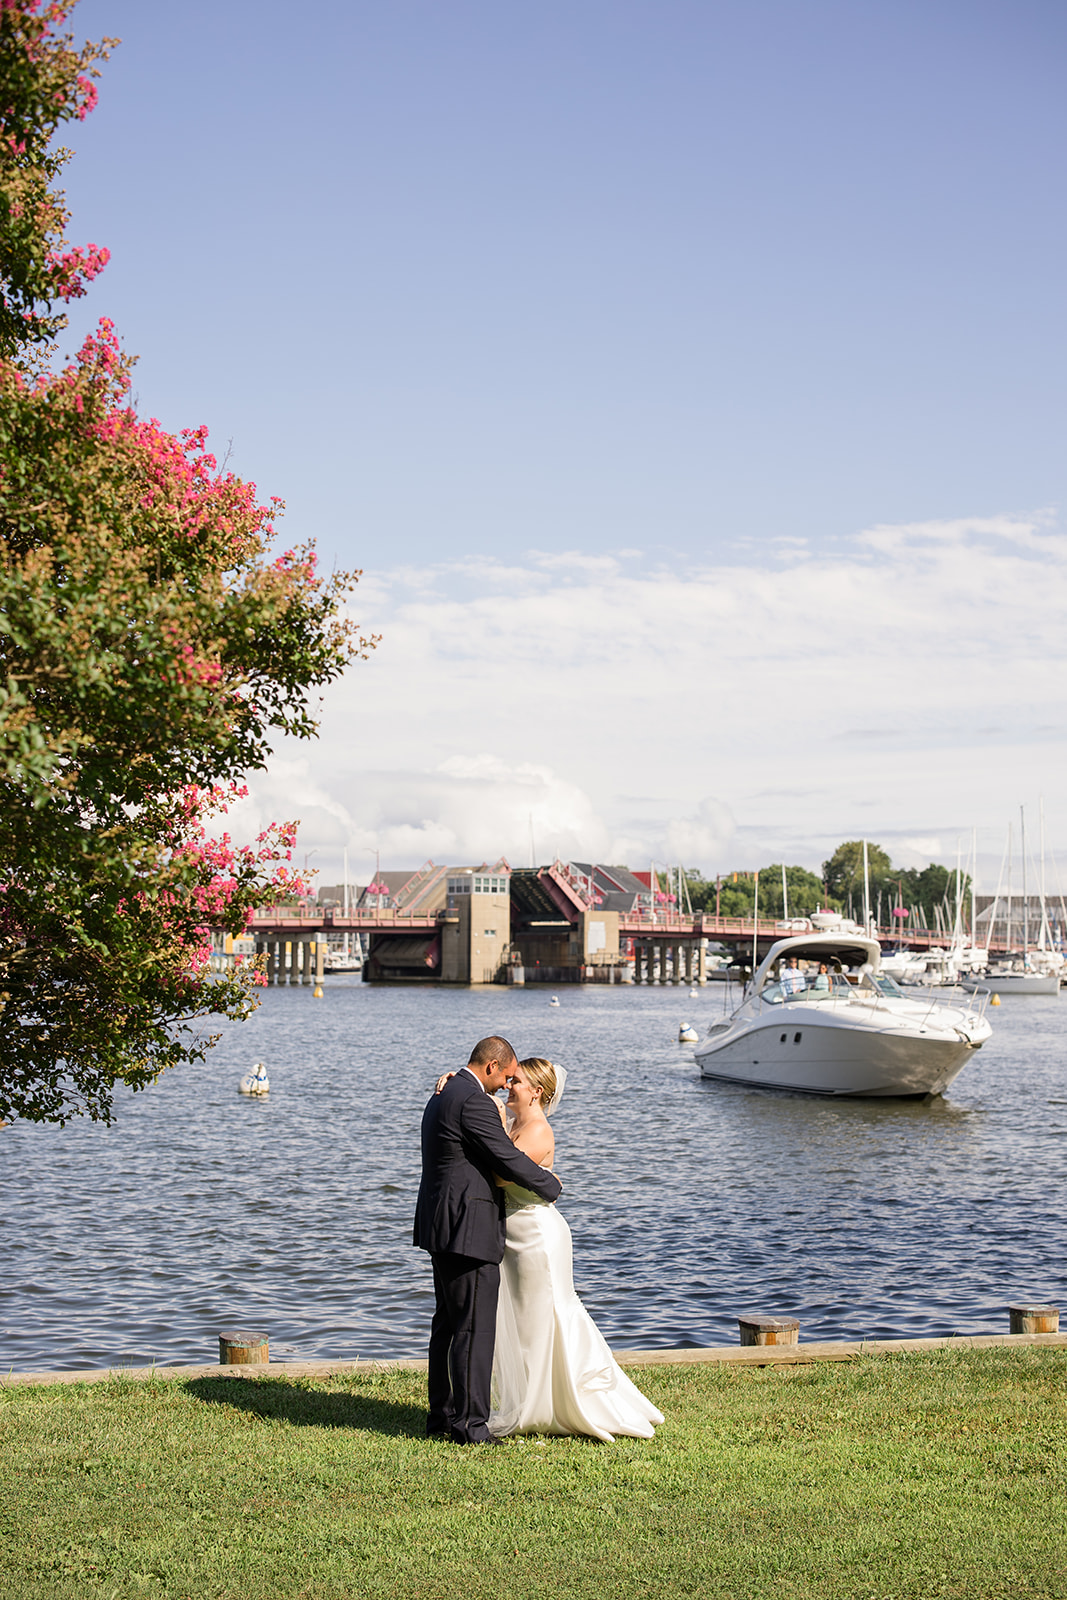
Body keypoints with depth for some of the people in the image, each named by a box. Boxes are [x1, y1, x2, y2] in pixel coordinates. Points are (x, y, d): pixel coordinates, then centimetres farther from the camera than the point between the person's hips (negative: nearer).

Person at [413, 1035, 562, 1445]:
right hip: (469, 1230, -11)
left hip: (442, 1227, 11)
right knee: (474, 1329, -6)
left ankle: (442, 1417, 21)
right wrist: (551, 1185, 0)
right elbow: (509, 1159, -16)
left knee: (448, 1324, 15)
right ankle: (469, 1424, -3)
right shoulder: (474, 1102, -16)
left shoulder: (444, 1095, 16)